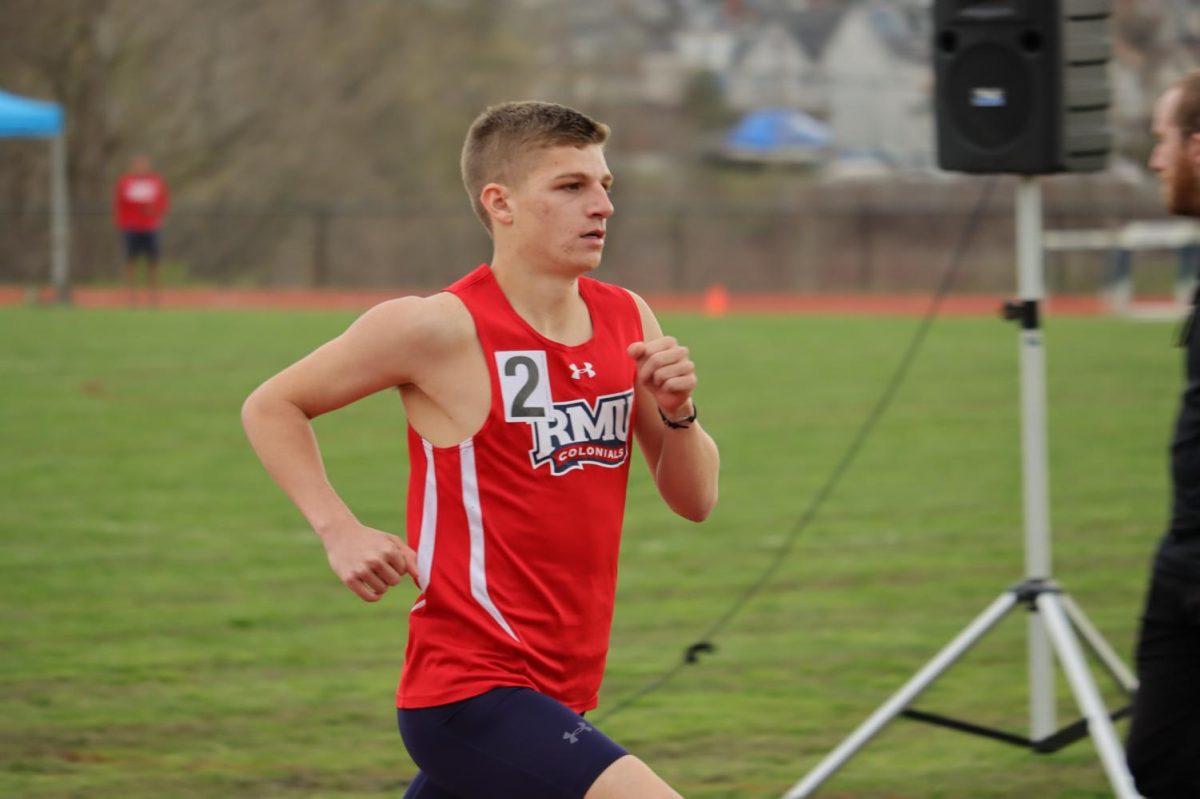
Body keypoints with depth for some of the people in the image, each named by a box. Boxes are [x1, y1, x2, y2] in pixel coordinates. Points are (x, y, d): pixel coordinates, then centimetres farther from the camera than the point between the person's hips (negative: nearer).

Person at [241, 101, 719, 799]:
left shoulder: (627, 320, 8)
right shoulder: (445, 328, -11)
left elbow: (694, 500, 13)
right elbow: (271, 407, 0)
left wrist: (678, 412, -6)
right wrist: (340, 531, -12)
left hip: (557, 697, 8)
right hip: (471, 694, -8)